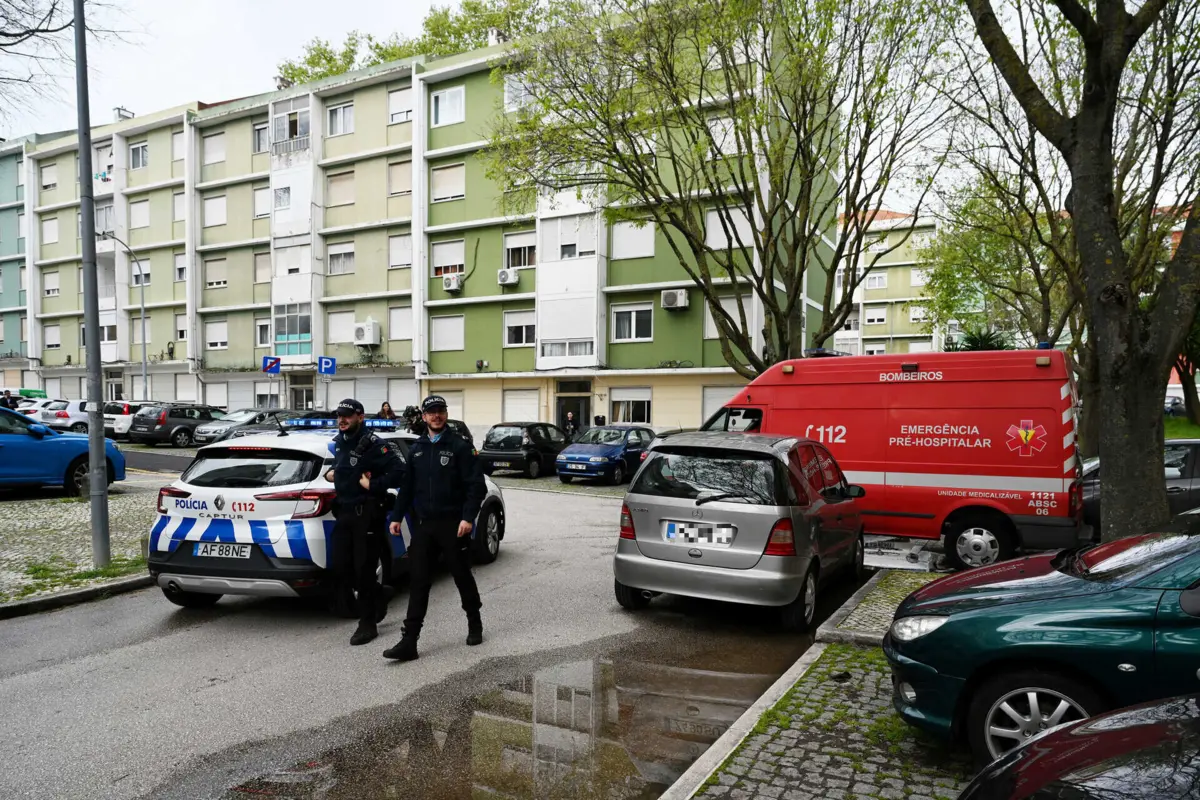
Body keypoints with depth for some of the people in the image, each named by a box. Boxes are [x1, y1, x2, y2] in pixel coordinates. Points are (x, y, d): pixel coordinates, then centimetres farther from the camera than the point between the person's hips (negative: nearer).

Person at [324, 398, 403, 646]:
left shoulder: (372, 444, -13)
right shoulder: (339, 442, 13)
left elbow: (398, 470, -21)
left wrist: (373, 486, -21)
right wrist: (329, 473, 11)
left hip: (366, 514, -8)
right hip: (344, 512, 8)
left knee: (364, 570, -2)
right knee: (339, 567, 6)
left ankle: (367, 625, 11)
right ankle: (377, 600, 30)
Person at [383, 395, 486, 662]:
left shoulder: (460, 447, -5)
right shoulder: (416, 450, 11)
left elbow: (476, 486, -10)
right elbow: (406, 487, 15)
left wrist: (468, 517, -19)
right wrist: (397, 516, 9)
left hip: (452, 524, -4)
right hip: (423, 524, 4)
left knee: (462, 577, 9)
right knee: (418, 582, 1)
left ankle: (475, 625, 30)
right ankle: (409, 641, 3)